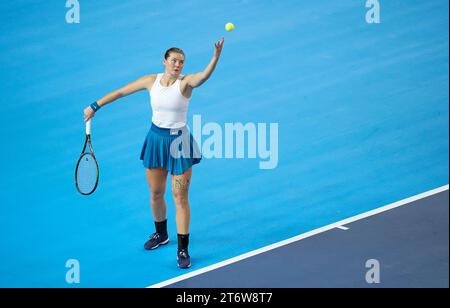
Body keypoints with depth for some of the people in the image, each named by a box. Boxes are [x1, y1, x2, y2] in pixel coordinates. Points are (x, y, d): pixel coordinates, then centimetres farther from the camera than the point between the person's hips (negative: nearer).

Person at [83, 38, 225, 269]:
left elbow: (205, 75, -35)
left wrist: (216, 56, -53)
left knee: (180, 197, -3)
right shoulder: (151, 81, -2)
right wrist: (95, 106, 10)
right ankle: (161, 234, 40)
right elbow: (120, 92, 8)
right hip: (156, 139, 4)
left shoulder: (186, 82, -13)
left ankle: (183, 250, 4)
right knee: (156, 193, 15)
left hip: (179, 141, -4)